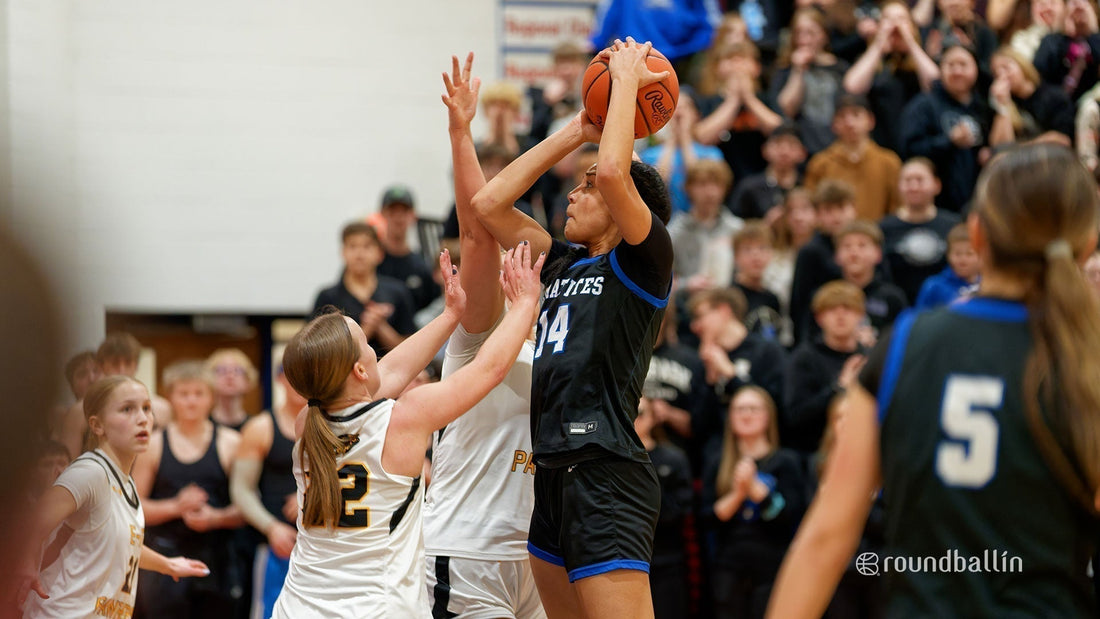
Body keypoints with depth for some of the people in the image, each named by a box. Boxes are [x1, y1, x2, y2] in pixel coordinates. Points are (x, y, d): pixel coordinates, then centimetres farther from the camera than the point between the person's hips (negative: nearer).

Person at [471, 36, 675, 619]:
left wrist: (627, 78, -6)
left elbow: (613, 173, -19)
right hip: (553, 476, 9)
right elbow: (488, 205, 19)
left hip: (605, 477, -9)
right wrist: (574, 133, 19)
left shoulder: (643, 262, -3)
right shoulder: (563, 264, 18)